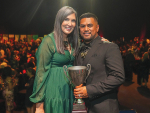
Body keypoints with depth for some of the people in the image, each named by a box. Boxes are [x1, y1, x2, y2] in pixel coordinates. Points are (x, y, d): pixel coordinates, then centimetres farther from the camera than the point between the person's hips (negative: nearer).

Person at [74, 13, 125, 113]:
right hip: (81, 105, 5)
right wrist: (77, 90, -2)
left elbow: (118, 77, -17)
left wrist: (89, 90, -20)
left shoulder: (110, 47, -8)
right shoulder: (79, 50, 10)